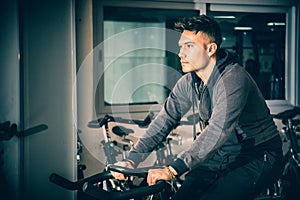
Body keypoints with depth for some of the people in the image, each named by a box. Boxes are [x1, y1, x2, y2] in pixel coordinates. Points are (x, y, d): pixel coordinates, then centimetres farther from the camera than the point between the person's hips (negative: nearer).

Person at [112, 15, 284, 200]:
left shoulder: (233, 79, -25)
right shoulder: (188, 83, -1)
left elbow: (218, 131, -36)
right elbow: (164, 121, -2)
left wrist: (173, 170, -43)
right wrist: (132, 160, -15)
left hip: (258, 158, -6)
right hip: (221, 156, 7)